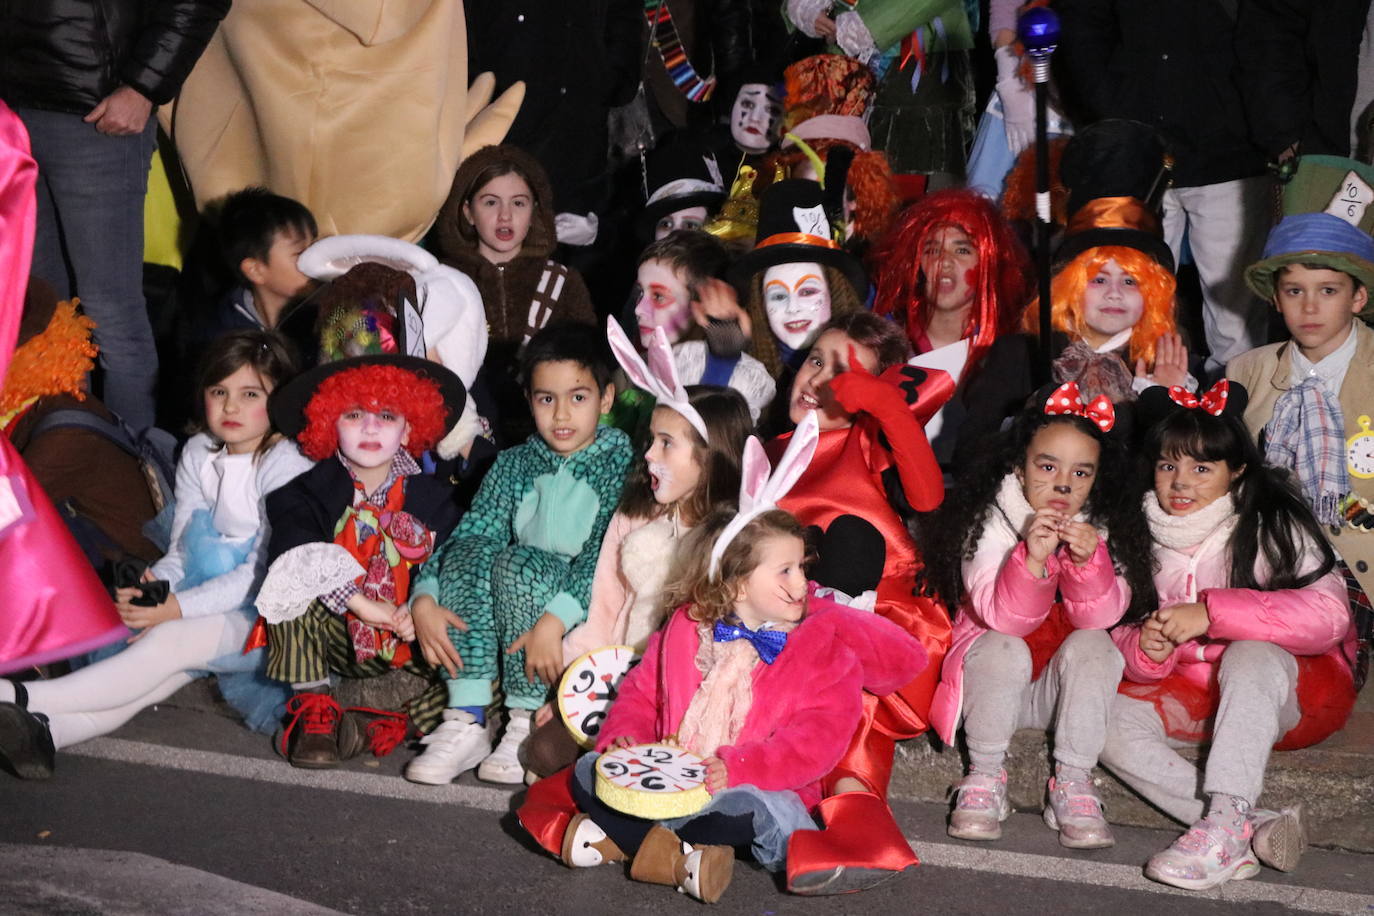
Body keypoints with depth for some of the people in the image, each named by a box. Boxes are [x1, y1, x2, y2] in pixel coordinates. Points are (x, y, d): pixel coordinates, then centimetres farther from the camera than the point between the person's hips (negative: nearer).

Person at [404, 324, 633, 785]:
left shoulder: (621, 462, -5)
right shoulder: (515, 464, 9)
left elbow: (607, 554, -19)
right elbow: (470, 531, -3)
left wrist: (556, 619, -32)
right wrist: (424, 599, -21)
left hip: (586, 609, -4)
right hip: (514, 607, 4)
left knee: (520, 562, -30)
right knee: (468, 553, -22)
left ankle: (526, 728, -20)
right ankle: (466, 722, -25)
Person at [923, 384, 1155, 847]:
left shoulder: (1100, 530, -5)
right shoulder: (991, 520, -13)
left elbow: (1100, 617, -18)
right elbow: (1001, 619, -24)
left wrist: (1089, 559, -36)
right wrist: (1032, 559, -41)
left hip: (1063, 686, 2)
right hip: (995, 680, -2)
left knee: (1091, 646, -28)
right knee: (1004, 651, -33)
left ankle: (1072, 784, -17)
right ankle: (984, 778, -12)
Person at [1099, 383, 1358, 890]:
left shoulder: (1273, 523, -12)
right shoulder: (1145, 532, 2)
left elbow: (1328, 615, -27)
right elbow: (1119, 637, 1)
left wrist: (1211, 612, -33)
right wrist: (1146, 652, -24)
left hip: (1291, 696, -4)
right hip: (1193, 695, 5)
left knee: (1251, 655, -36)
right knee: (1110, 721, -21)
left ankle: (1224, 826, -41)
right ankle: (1253, 827, -31)